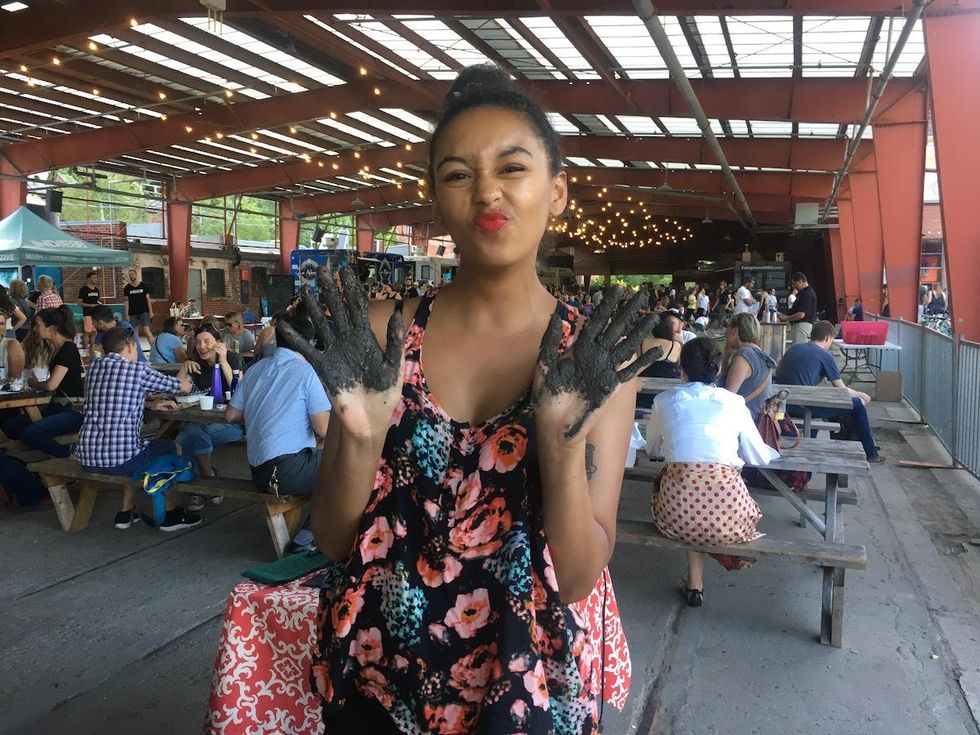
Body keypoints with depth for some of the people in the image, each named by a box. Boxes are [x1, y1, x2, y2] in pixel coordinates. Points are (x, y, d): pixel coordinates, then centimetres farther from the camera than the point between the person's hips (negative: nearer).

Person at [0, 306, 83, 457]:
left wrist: (34, 384, 0)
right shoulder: (56, 349, 13)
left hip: (73, 410, -9)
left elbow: (51, 385, -19)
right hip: (56, 407, 9)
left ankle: (68, 453, -5)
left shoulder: (69, 348, -15)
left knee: (30, 433, -25)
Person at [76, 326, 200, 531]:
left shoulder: (93, 367, 11)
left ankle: (126, 512, 35)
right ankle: (170, 514, 24)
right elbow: (183, 386, 8)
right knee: (172, 448, 20)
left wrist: (150, 404, 22)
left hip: (86, 457, 6)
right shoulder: (138, 370, -5)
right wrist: (183, 374, 31)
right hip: (120, 459, -6)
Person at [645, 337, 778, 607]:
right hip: (728, 521, 0)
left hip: (676, 514, 0)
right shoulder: (734, 403, 8)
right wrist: (773, 451, 39)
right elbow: (760, 458, 15)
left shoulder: (664, 400, 9)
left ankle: (694, 585, 30)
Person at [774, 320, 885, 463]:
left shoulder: (793, 348, 13)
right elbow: (843, 391, 0)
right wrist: (861, 395, 20)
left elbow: (777, 372, 27)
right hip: (802, 407, -8)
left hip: (782, 404, 8)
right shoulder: (825, 356, -4)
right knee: (857, 404, 7)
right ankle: (870, 454, 20)